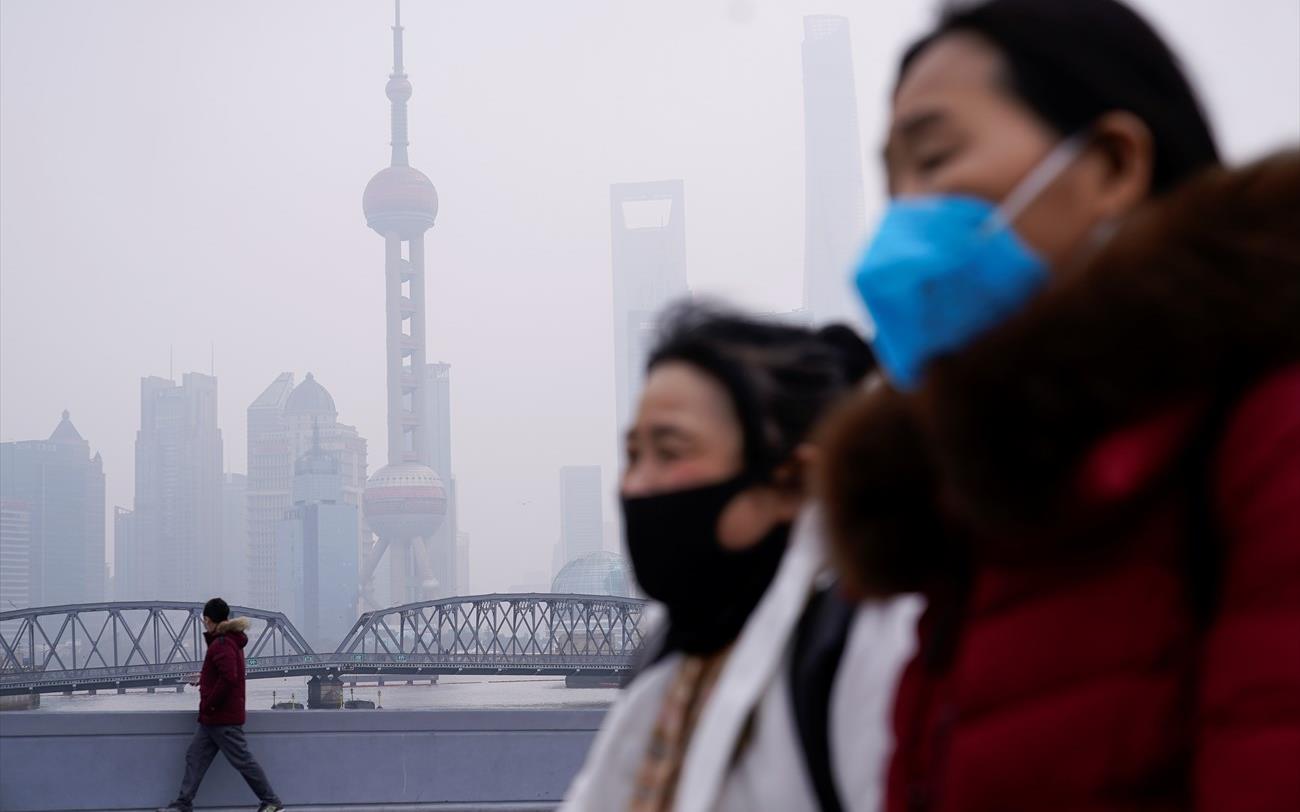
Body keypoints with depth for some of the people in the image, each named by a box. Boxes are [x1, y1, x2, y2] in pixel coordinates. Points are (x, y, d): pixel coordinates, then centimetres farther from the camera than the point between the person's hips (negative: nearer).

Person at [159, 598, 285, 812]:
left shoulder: (222, 645, -19)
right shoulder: (231, 640, 13)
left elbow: (229, 678, -30)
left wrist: (209, 705, -22)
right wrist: (204, 677, 19)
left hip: (223, 718, -10)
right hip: (213, 719, 10)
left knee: (243, 760, -3)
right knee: (195, 757, 8)